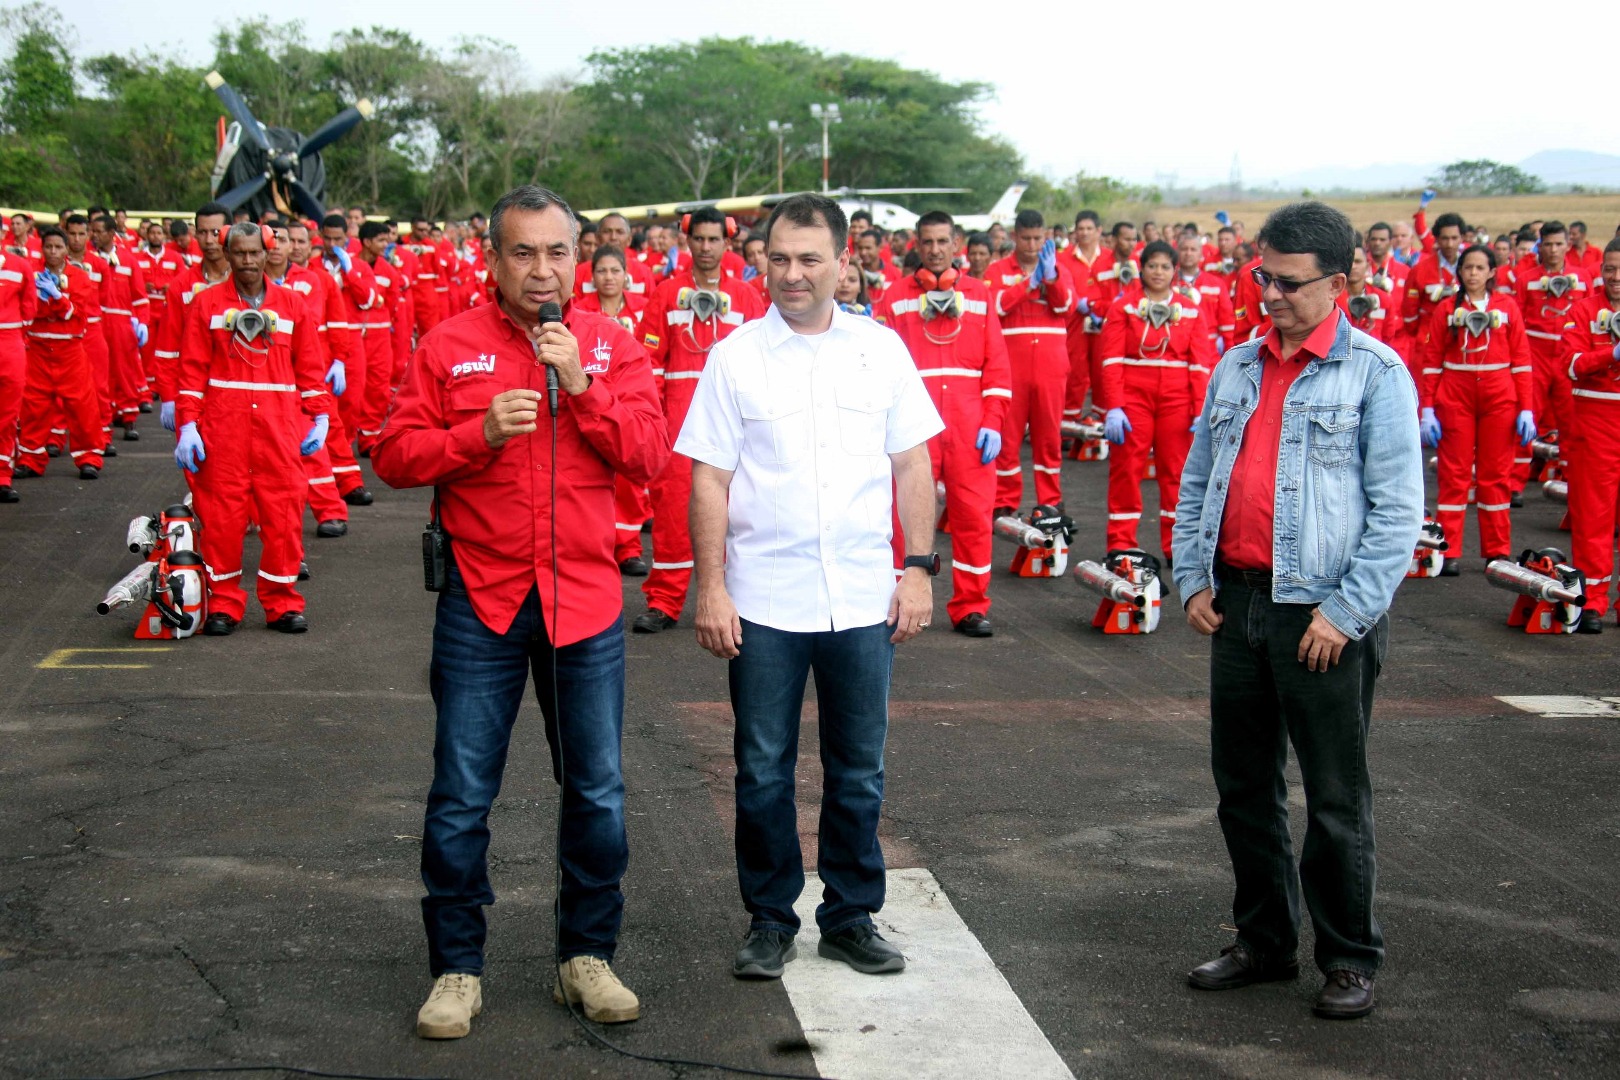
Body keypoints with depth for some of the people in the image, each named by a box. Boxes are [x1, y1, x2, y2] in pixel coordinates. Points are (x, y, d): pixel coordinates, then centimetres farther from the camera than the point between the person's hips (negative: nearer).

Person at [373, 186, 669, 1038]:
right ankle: (456, 969, 16)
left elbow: (650, 455, -5)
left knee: (597, 792, 8)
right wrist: (480, 433, -17)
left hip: (584, 599, 1)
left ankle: (587, 957, 24)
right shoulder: (449, 346, 2)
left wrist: (581, 386, -15)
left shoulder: (613, 346, 5)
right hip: (480, 600, -1)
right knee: (461, 797, 3)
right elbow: (394, 456, -3)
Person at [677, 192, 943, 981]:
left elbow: (912, 465, 7)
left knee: (859, 774, 10)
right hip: (762, 603, -1)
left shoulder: (881, 349, 4)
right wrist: (710, 587, -7)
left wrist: (920, 567, 1)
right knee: (763, 773, 7)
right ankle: (770, 921, 21)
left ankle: (852, 917, 23)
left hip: (863, 600, 2)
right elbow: (709, 479, -2)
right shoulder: (735, 356, -1)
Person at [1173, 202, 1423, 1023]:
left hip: (1322, 614, -6)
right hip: (1235, 602, 6)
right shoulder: (1236, 367, 11)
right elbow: (1198, 478, 16)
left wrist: (1347, 611, -15)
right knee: (1243, 785, 13)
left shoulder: (1375, 374, -6)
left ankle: (1350, 959, 16)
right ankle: (1263, 940, 27)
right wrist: (1192, 578, 6)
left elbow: (1399, 509, -10)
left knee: (1336, 798, 3)